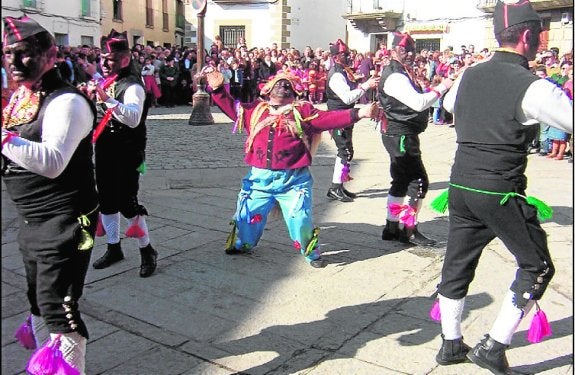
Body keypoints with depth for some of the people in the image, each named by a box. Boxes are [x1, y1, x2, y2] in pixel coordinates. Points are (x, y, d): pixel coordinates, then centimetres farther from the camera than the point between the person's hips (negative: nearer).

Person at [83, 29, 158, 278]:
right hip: (104, 152, 8)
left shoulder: (132, 85, -14)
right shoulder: (104, 83, 11)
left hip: (126, 156, -8)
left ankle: (147, 250, 9)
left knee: (127, 203, -7)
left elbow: (134, 118, -33)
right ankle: (114, 248, 29)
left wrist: (107, 99, -42)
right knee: (106, 201, 14)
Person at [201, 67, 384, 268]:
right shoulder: (255, 109, 13)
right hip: (259, 178, 3)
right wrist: (218, 89, 6)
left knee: (300, 219, -7)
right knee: (246, 214, 11)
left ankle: (311, 252, 17)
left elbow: (329, 118, -4)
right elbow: (232, 108, 18)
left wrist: (358, 113, -15)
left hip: (292, 180, -3)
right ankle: (243, 244, 38)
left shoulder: (303, 111, 5)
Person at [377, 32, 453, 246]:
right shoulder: (395, 76, -18)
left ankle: (392, 227, 23)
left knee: (401, 181, 16)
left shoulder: (401, 73, 17)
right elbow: (418, 103, -27)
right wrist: (441, 87, -17)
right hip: (400, 135, -11)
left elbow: (415, 100, 16)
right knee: (418, 182, -6)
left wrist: (433, 89, 2)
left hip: (400, 135, 11)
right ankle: (409, 231, 2)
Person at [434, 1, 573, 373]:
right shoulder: (533, 88, -13)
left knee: (458, 263, 16)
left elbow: (448, 103, 27)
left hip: (460, 185, 6)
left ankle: (451, 344, 28)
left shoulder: (470, 75, 7)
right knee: (537, 267, 12)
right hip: (501, 193, -6)